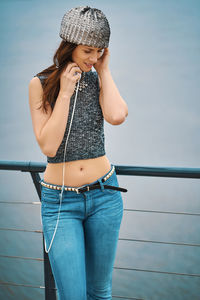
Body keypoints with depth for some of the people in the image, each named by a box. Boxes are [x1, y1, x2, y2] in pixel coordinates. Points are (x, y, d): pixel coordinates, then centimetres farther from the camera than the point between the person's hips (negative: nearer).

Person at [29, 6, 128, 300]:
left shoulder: (99, 80, 2)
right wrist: (65, 92, -16)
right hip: (60, 200, -2)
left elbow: (117, 116, -20)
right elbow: (48, 145, -14)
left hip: (104, 195, 3)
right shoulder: (41, 84, -6)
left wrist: (104, 70, -9)